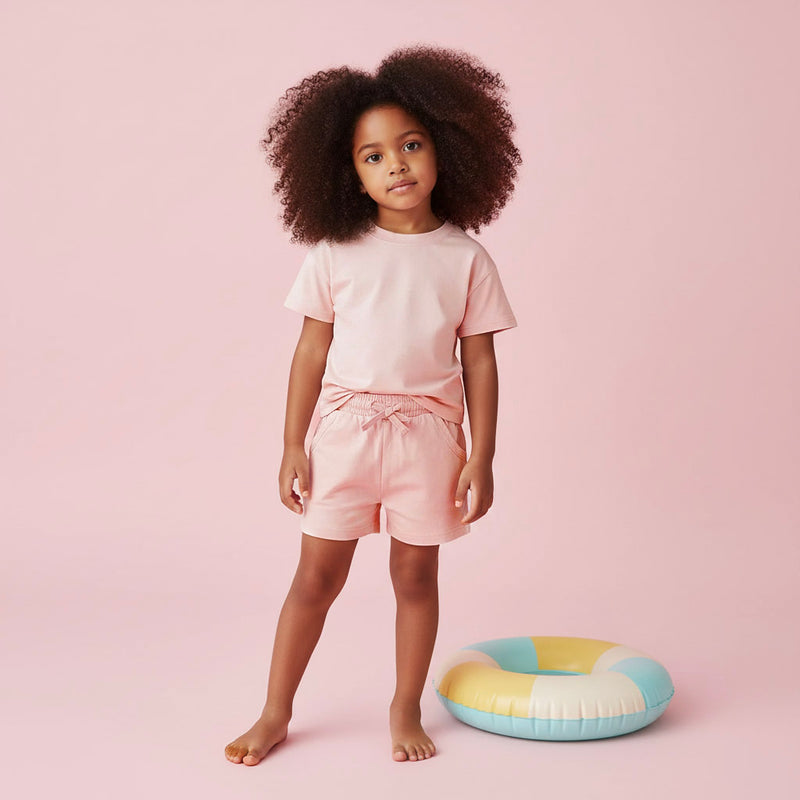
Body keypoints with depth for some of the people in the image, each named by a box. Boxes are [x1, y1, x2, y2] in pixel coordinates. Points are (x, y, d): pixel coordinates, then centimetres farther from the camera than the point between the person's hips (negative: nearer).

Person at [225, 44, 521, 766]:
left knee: (416, 576, 11)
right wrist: (294, 445, 0)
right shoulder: (337, 252, -1)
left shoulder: (466, 258, -1)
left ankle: (406, 710, 30)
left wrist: (481, 457, -1)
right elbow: (312, 350, 2)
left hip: (428, 434, 0)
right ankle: (275, 714, 22)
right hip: (344, 427, 0)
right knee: (317, 576, 7)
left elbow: (480, 362, 1)